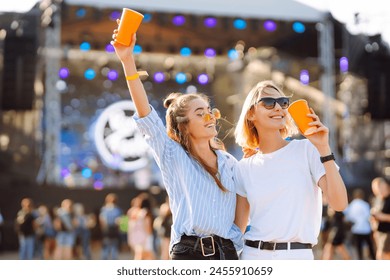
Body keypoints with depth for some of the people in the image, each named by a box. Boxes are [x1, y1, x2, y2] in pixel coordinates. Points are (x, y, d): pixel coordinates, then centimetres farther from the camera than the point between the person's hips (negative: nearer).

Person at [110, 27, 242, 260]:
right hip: (188, 251, -3)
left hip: (226, 252, 4)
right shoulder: (173, 157, 1)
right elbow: (146, 116, -13)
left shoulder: (229, 162, 12)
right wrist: (128, 61, -24)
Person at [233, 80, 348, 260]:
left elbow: (339, 203, -10)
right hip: (253, 255, 2)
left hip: (298, 255, -2)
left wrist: (323, 148, -14)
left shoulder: (306, 149, 0)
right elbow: (238, 228, 12)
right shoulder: (244, 168, 8)